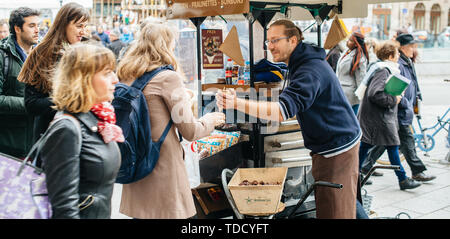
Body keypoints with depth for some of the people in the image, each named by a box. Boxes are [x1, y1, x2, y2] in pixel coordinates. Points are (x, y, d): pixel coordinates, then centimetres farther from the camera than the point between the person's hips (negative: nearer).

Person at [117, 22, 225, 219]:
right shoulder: (169, 77, -12)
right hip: (163, 171, -7)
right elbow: (190, 131, -8)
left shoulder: (127, 77, 5)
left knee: (140, 214, 16)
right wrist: (209, 121, 12)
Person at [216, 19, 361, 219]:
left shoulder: (310, 71, -24)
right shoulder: (303, 62, 11)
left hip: (337, 147, -11)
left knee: (332, 211, -6)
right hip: (336, 141, 11)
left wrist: (237, 103, -44)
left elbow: (283, 111, -37)